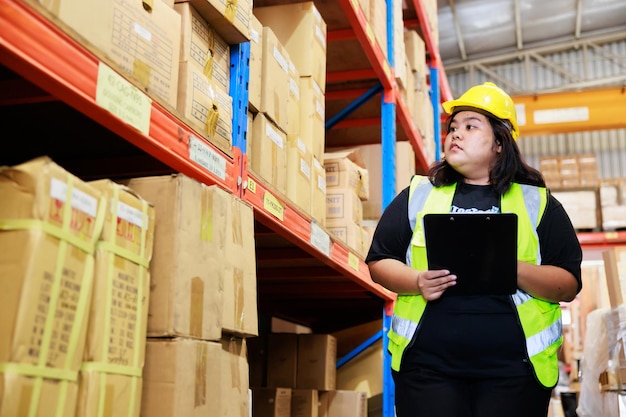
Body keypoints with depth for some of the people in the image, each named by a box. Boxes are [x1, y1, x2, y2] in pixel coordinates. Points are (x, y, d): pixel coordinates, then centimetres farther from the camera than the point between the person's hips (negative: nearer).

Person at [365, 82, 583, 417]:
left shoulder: (538, 202, 6)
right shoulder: (417, 194, 9)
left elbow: (569, 285, 1)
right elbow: (379, 262, 9)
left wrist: (514, 271, -17)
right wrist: (417, 281, -12)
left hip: (513, 367, 0)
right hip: (427, 364, 1)